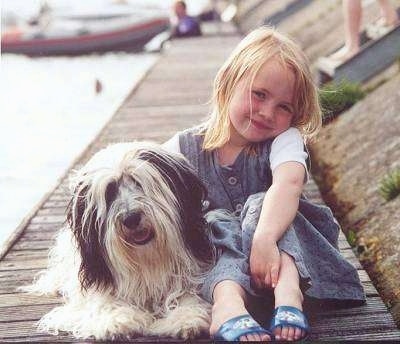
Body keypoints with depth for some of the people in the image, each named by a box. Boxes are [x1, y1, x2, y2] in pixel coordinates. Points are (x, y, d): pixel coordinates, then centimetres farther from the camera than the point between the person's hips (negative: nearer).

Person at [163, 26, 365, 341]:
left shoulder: (285, 140, -8)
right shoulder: (182, 150, -2)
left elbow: (289, 182, -30)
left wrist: (264, 238, -49)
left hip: (275, 253, -1)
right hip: (212, 251, 1)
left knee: (259, 204, -26)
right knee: (217, 220, -28)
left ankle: (288, 289, -50)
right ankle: (227, 299, -56)